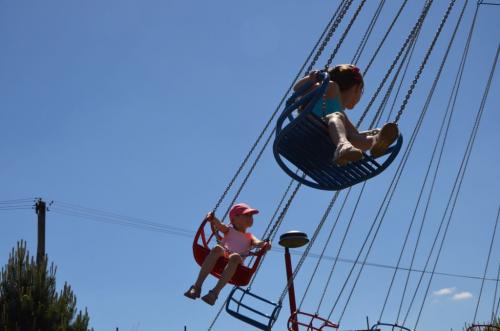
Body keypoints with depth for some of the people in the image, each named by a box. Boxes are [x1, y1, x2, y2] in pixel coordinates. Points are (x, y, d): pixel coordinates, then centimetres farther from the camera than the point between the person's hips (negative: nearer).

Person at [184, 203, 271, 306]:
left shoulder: (250, 237, 25)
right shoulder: (229, 231, 23)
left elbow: (257, 242, 2)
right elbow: (219, 225, 1)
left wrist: (264, 244, -22)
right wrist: (213, 219, -22)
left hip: (236, 262, 0)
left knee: (235, 257, -36)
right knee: (217, 248, -34)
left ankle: (215, 291, -45)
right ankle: (197, 286, -37)